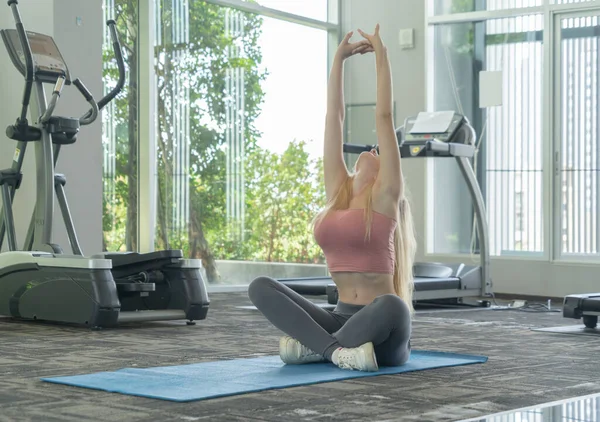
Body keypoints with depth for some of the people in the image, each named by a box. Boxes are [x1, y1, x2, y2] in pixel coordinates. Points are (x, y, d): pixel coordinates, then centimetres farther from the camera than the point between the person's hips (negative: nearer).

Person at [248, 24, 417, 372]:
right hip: (342, 319, 5)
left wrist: (382, 56, 1)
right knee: (260, 287, -11)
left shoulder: (385, 197, -1)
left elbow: (384, 116, -4)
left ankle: (314, 346, -20)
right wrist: (339, 60, 17)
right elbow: (334, 117, 13)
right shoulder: (337, 192, 13)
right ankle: (335, 349, -26)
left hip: (380, 336, -5)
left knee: (392, 306, -40)